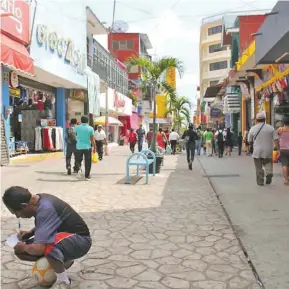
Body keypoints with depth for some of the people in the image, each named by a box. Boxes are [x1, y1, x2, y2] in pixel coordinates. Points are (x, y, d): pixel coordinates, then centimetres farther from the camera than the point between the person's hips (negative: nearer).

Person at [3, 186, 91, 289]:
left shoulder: (46, 209, -31)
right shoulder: (39, 199, -4)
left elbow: (39, 248, -37)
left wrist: (24, 247, -15)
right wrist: (30, 233, 1)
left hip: (80, 240, -9)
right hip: (62, 238, 9)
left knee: (48, 246, -40)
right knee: (20, 252, 1)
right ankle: (64, 261, 16)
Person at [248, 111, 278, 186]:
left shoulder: (253, 129, -2)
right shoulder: (271, 128, -2)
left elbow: (249, 141, 4)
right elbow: (276, 139, -6)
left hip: (257, 152, 0)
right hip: (268, 152, 0)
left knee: (259, 167, 8)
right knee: (268, 163, 18)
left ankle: (260, 181, 9)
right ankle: (269, 172, -8)